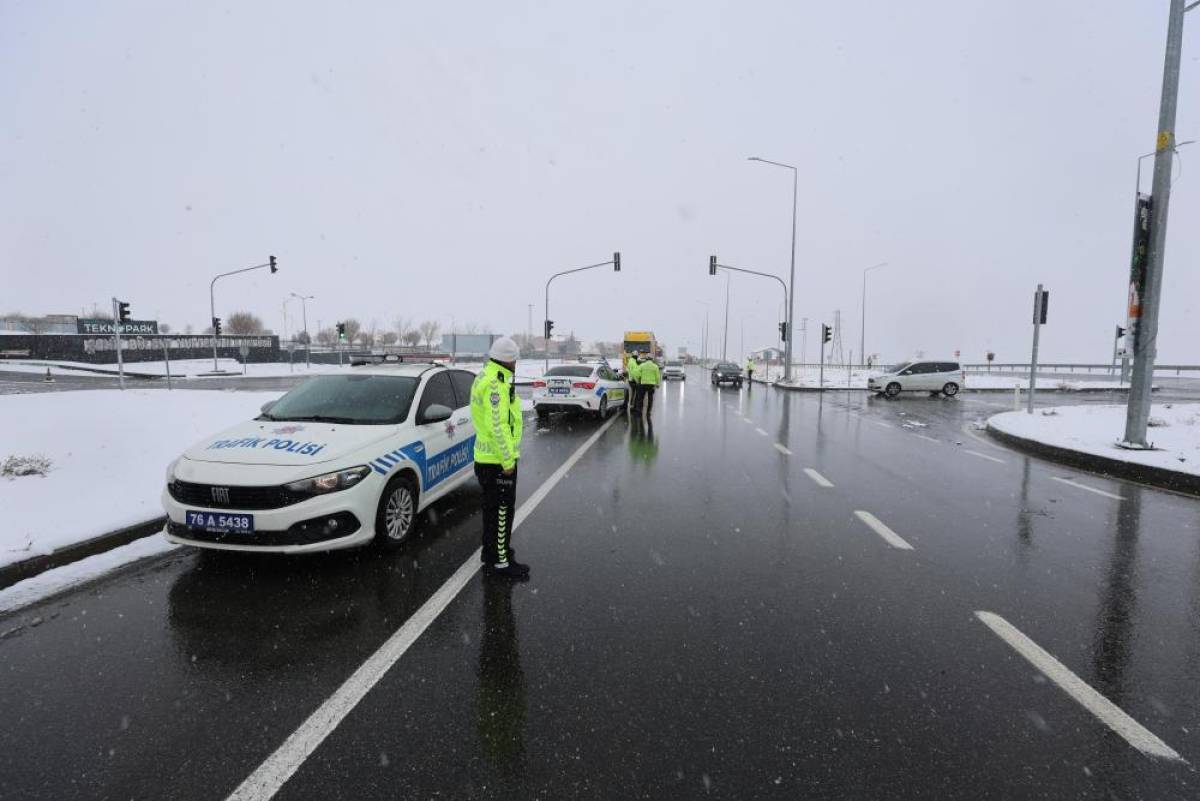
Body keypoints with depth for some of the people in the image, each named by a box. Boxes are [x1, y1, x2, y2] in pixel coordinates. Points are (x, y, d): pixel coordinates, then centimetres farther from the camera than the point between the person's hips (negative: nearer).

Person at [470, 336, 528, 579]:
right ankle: (499, 562, 10)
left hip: (486, 457, 10)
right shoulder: (496, 383, -21)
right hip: (498, 459, -10)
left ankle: (492, 550, 35)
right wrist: (508, 460, -21)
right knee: (501, 511, 0)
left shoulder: (486, 376, 12)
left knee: (493, 508, 21)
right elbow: (497, 426, -26)